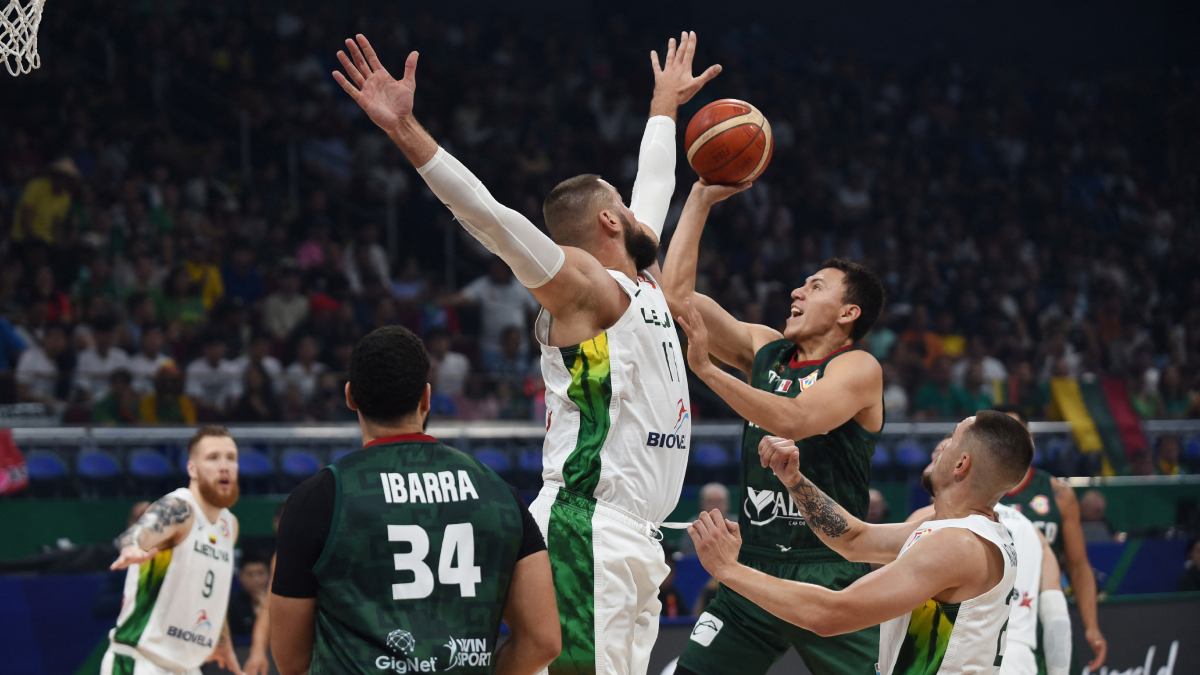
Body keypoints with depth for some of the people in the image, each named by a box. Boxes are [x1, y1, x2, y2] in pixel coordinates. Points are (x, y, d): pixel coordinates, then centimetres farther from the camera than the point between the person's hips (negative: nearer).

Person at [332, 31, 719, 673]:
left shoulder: (641, 281, 19)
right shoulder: (580, 283, -5)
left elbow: (653, 185, 37)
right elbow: (487, 215, -18)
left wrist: (666, 105, 50)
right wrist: (405, 130, -27)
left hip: (634, 541, 9)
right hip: (587, 531, -8)